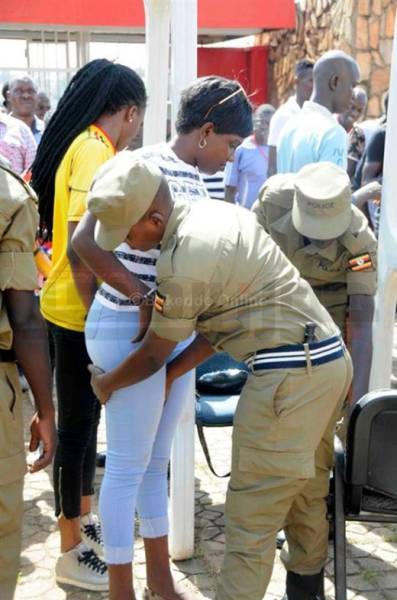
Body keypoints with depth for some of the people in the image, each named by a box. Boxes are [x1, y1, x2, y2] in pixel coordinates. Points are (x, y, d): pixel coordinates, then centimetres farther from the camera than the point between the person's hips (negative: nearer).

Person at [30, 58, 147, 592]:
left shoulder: (82, 144, 11)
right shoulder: (95, 151, -18)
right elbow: (78, 244, -26)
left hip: (80, 307, 10)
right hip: (80, 313, -9)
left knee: (86, 419, 20)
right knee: (76, 425, 2)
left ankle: (84, 518, 38)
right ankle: (71, 552, 16)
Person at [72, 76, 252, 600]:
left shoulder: (193, 179, 11)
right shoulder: (140, 167, -15)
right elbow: (84, 241, -24)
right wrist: (141, 300, -23)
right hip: (130, 331, -8)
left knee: (157, 460, 18)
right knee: (128, 464, 3)